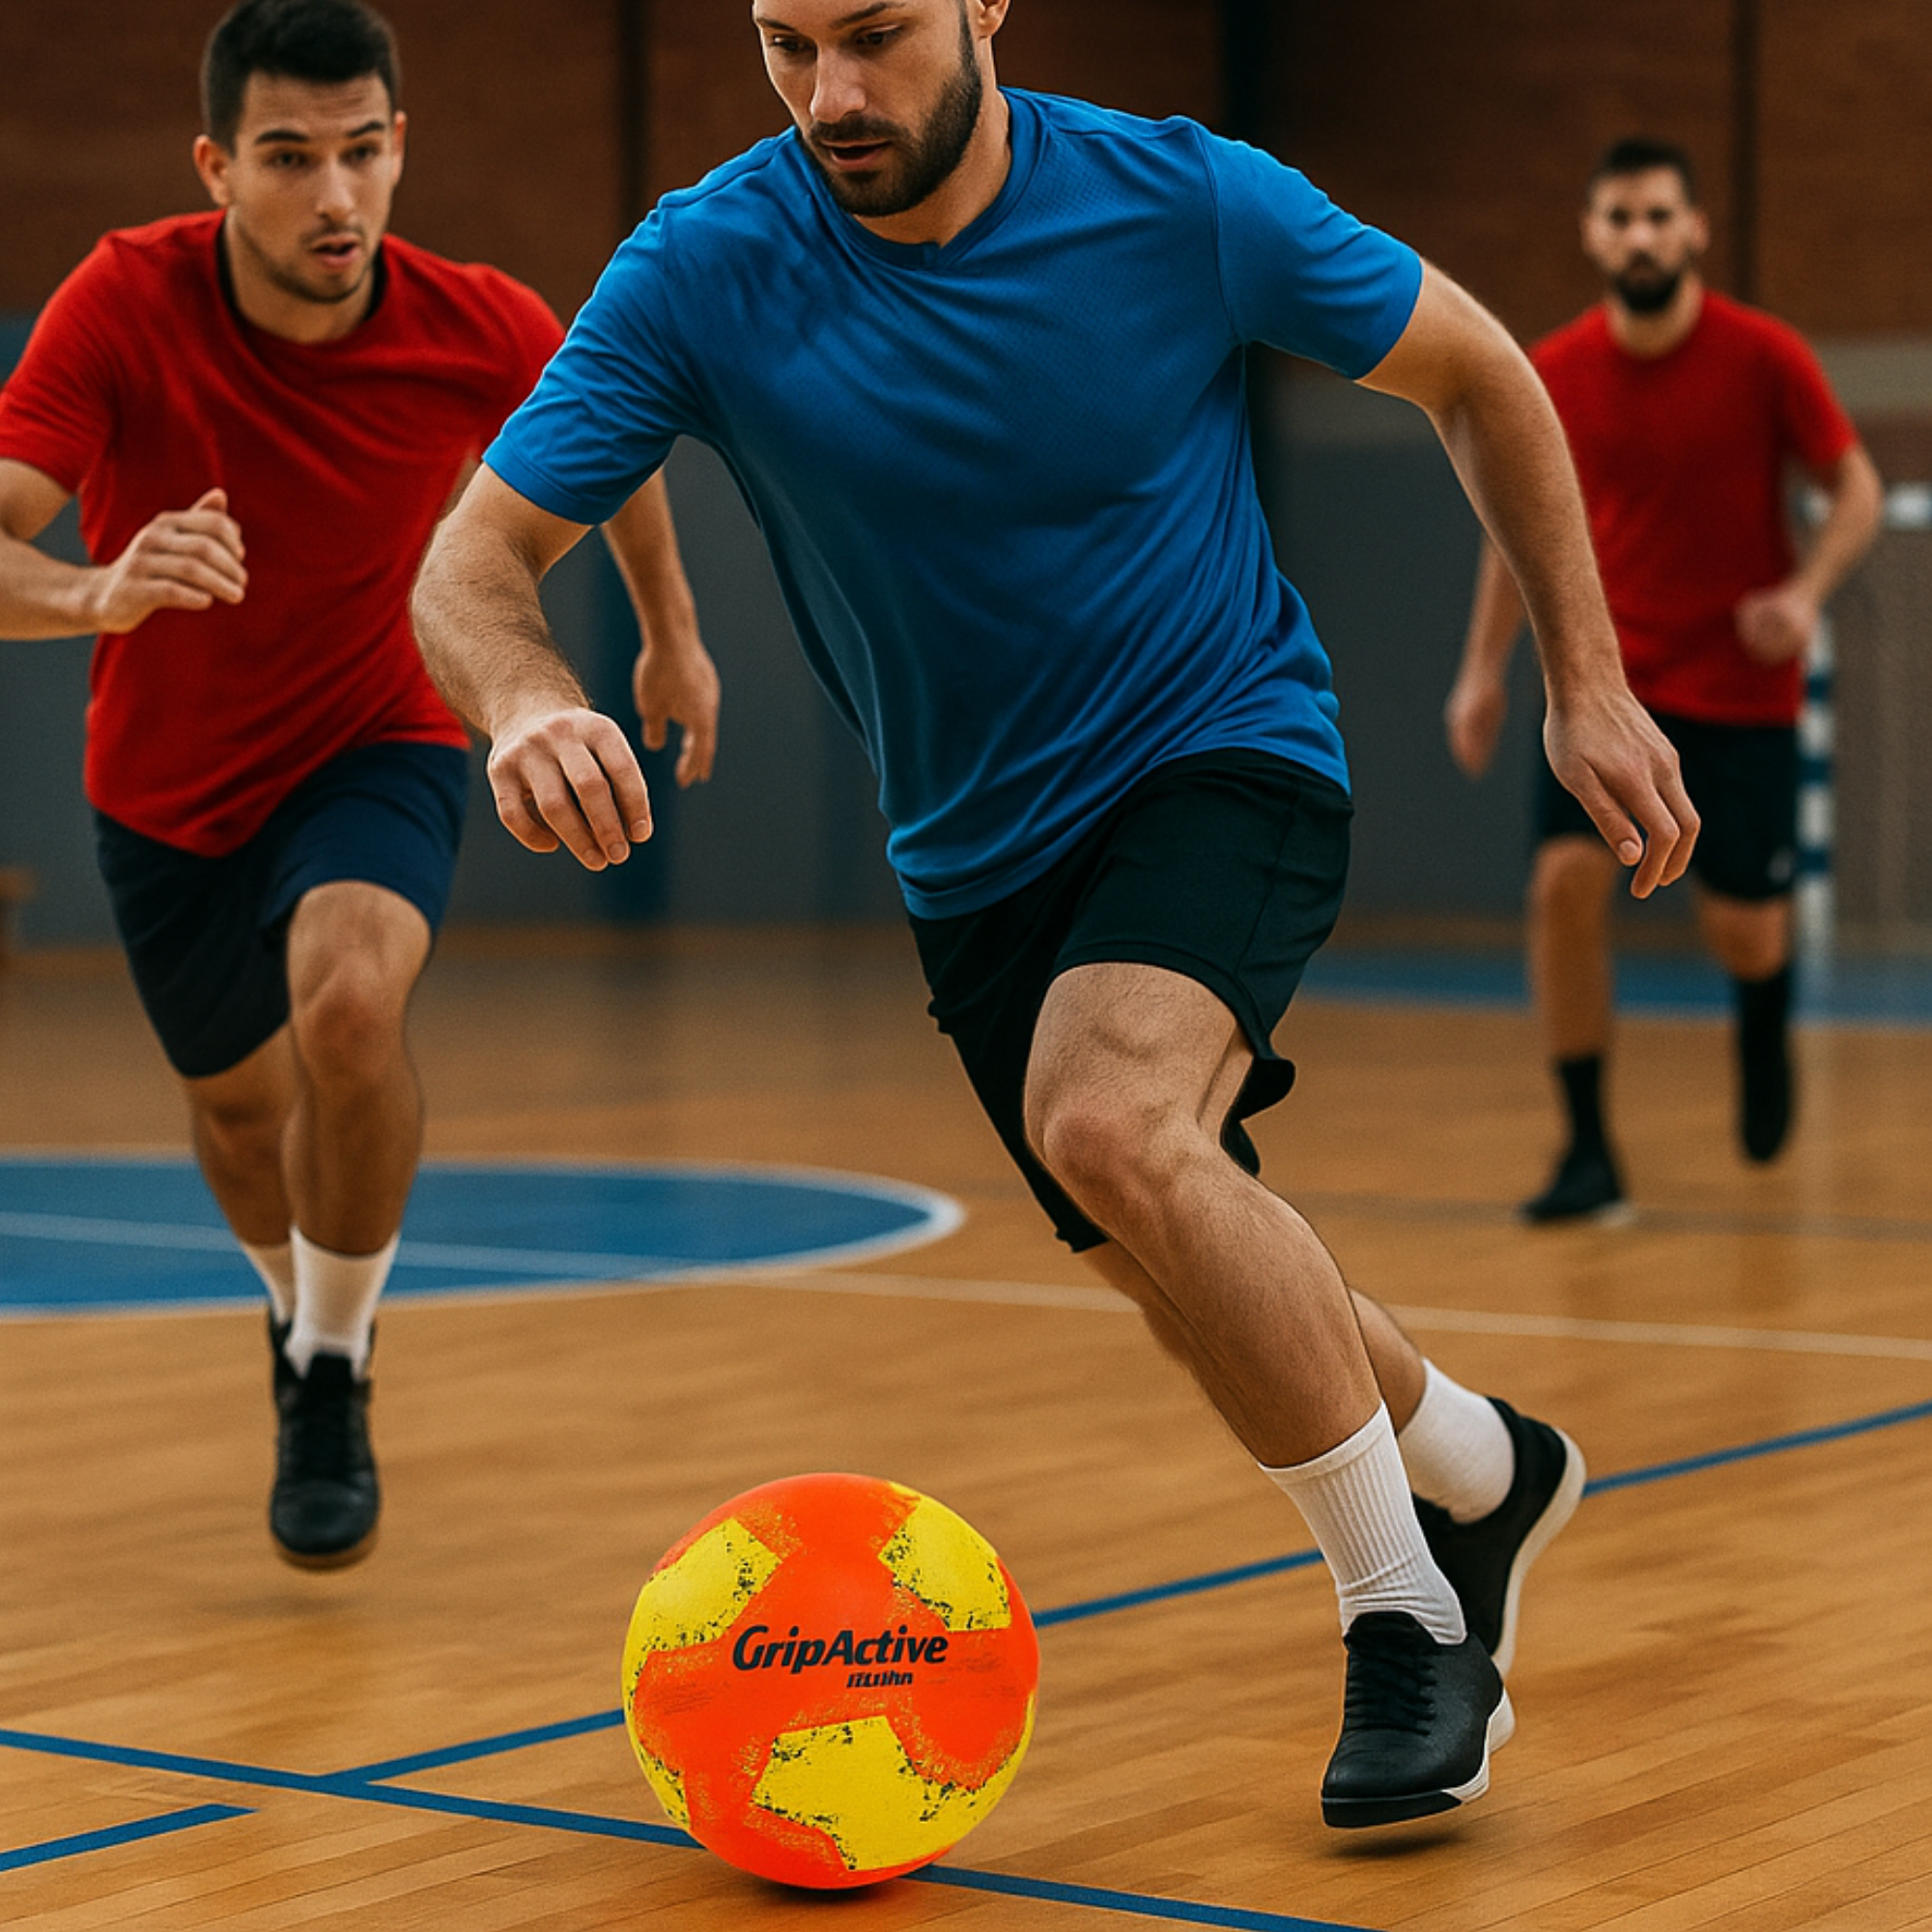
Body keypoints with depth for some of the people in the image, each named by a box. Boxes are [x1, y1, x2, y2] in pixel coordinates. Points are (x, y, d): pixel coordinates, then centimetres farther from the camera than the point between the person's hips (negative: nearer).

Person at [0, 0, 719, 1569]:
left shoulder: (482, 331, -21)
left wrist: (672, 633, 12)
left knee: (349, 995, -33)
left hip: (374, 747, -1)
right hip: (168, 789, 2)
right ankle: (311, 1311, 56)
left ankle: (334, 1377, -11)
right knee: (239, 1104, 20)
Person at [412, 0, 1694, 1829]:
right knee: (1218, 1301, 15)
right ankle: (1483, 1472, 47)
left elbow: (1474, 372, -2)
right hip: (974, 850, 4)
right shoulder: (701, 270, -15)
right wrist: (526, 698, -41)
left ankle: (1408, 1622, -18)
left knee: (1110, 1124, -32)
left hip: (1225, 755, -4)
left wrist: (1586, 681, -3)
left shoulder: (1182, 201, -18)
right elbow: (474, 559, -17)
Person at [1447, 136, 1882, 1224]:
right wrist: (1485, 669, 7)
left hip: (1741, 689, -2)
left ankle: (1765, 1028, 40)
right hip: (1607, 675, 2)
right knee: (1567, 880, -19)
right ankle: (1589, 1154, -9)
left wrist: (1806, 593, -22)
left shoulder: (1764, 357, -11)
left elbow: (1859, 491, -4)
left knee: (1745, 936, 0)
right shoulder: (1553, 375, -3)